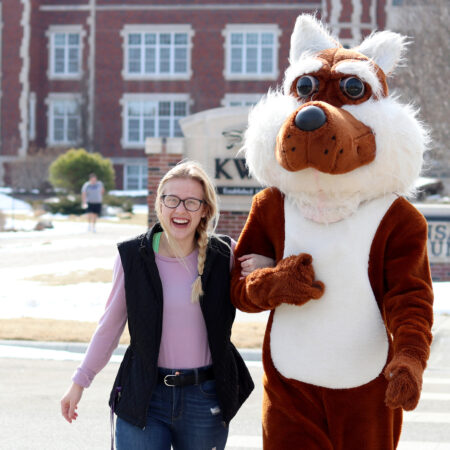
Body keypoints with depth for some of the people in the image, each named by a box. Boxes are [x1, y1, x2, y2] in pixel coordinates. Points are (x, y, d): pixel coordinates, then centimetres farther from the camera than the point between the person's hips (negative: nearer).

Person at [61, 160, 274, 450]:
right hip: (144, 399, -1)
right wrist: (80, 381, 12)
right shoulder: (133, 256, -2)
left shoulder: (225, 255, -2)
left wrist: (264, 263, -13)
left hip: (205, 402, 1)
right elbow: (111, 324, 8)